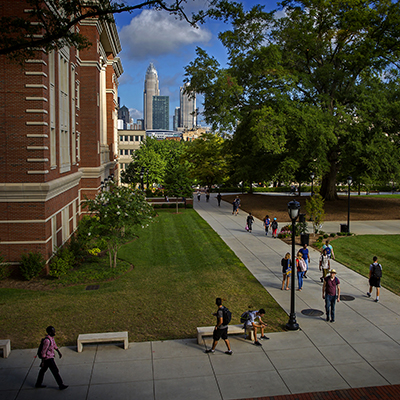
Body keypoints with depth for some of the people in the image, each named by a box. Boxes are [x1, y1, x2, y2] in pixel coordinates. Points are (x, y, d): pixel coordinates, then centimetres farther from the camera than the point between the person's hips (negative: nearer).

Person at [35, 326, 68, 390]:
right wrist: (43, 362, -19)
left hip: (50, 356, 10)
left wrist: (59, 352, 19)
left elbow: (54, 345, 17)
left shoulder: (51, 337, 0)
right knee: (55, 371, -2)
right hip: (48, 358, -10)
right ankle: (61, 385, 5)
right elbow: (43, 352, -24)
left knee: (43, 370, 22)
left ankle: (38, 384, 38)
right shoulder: (47, 340, -30)